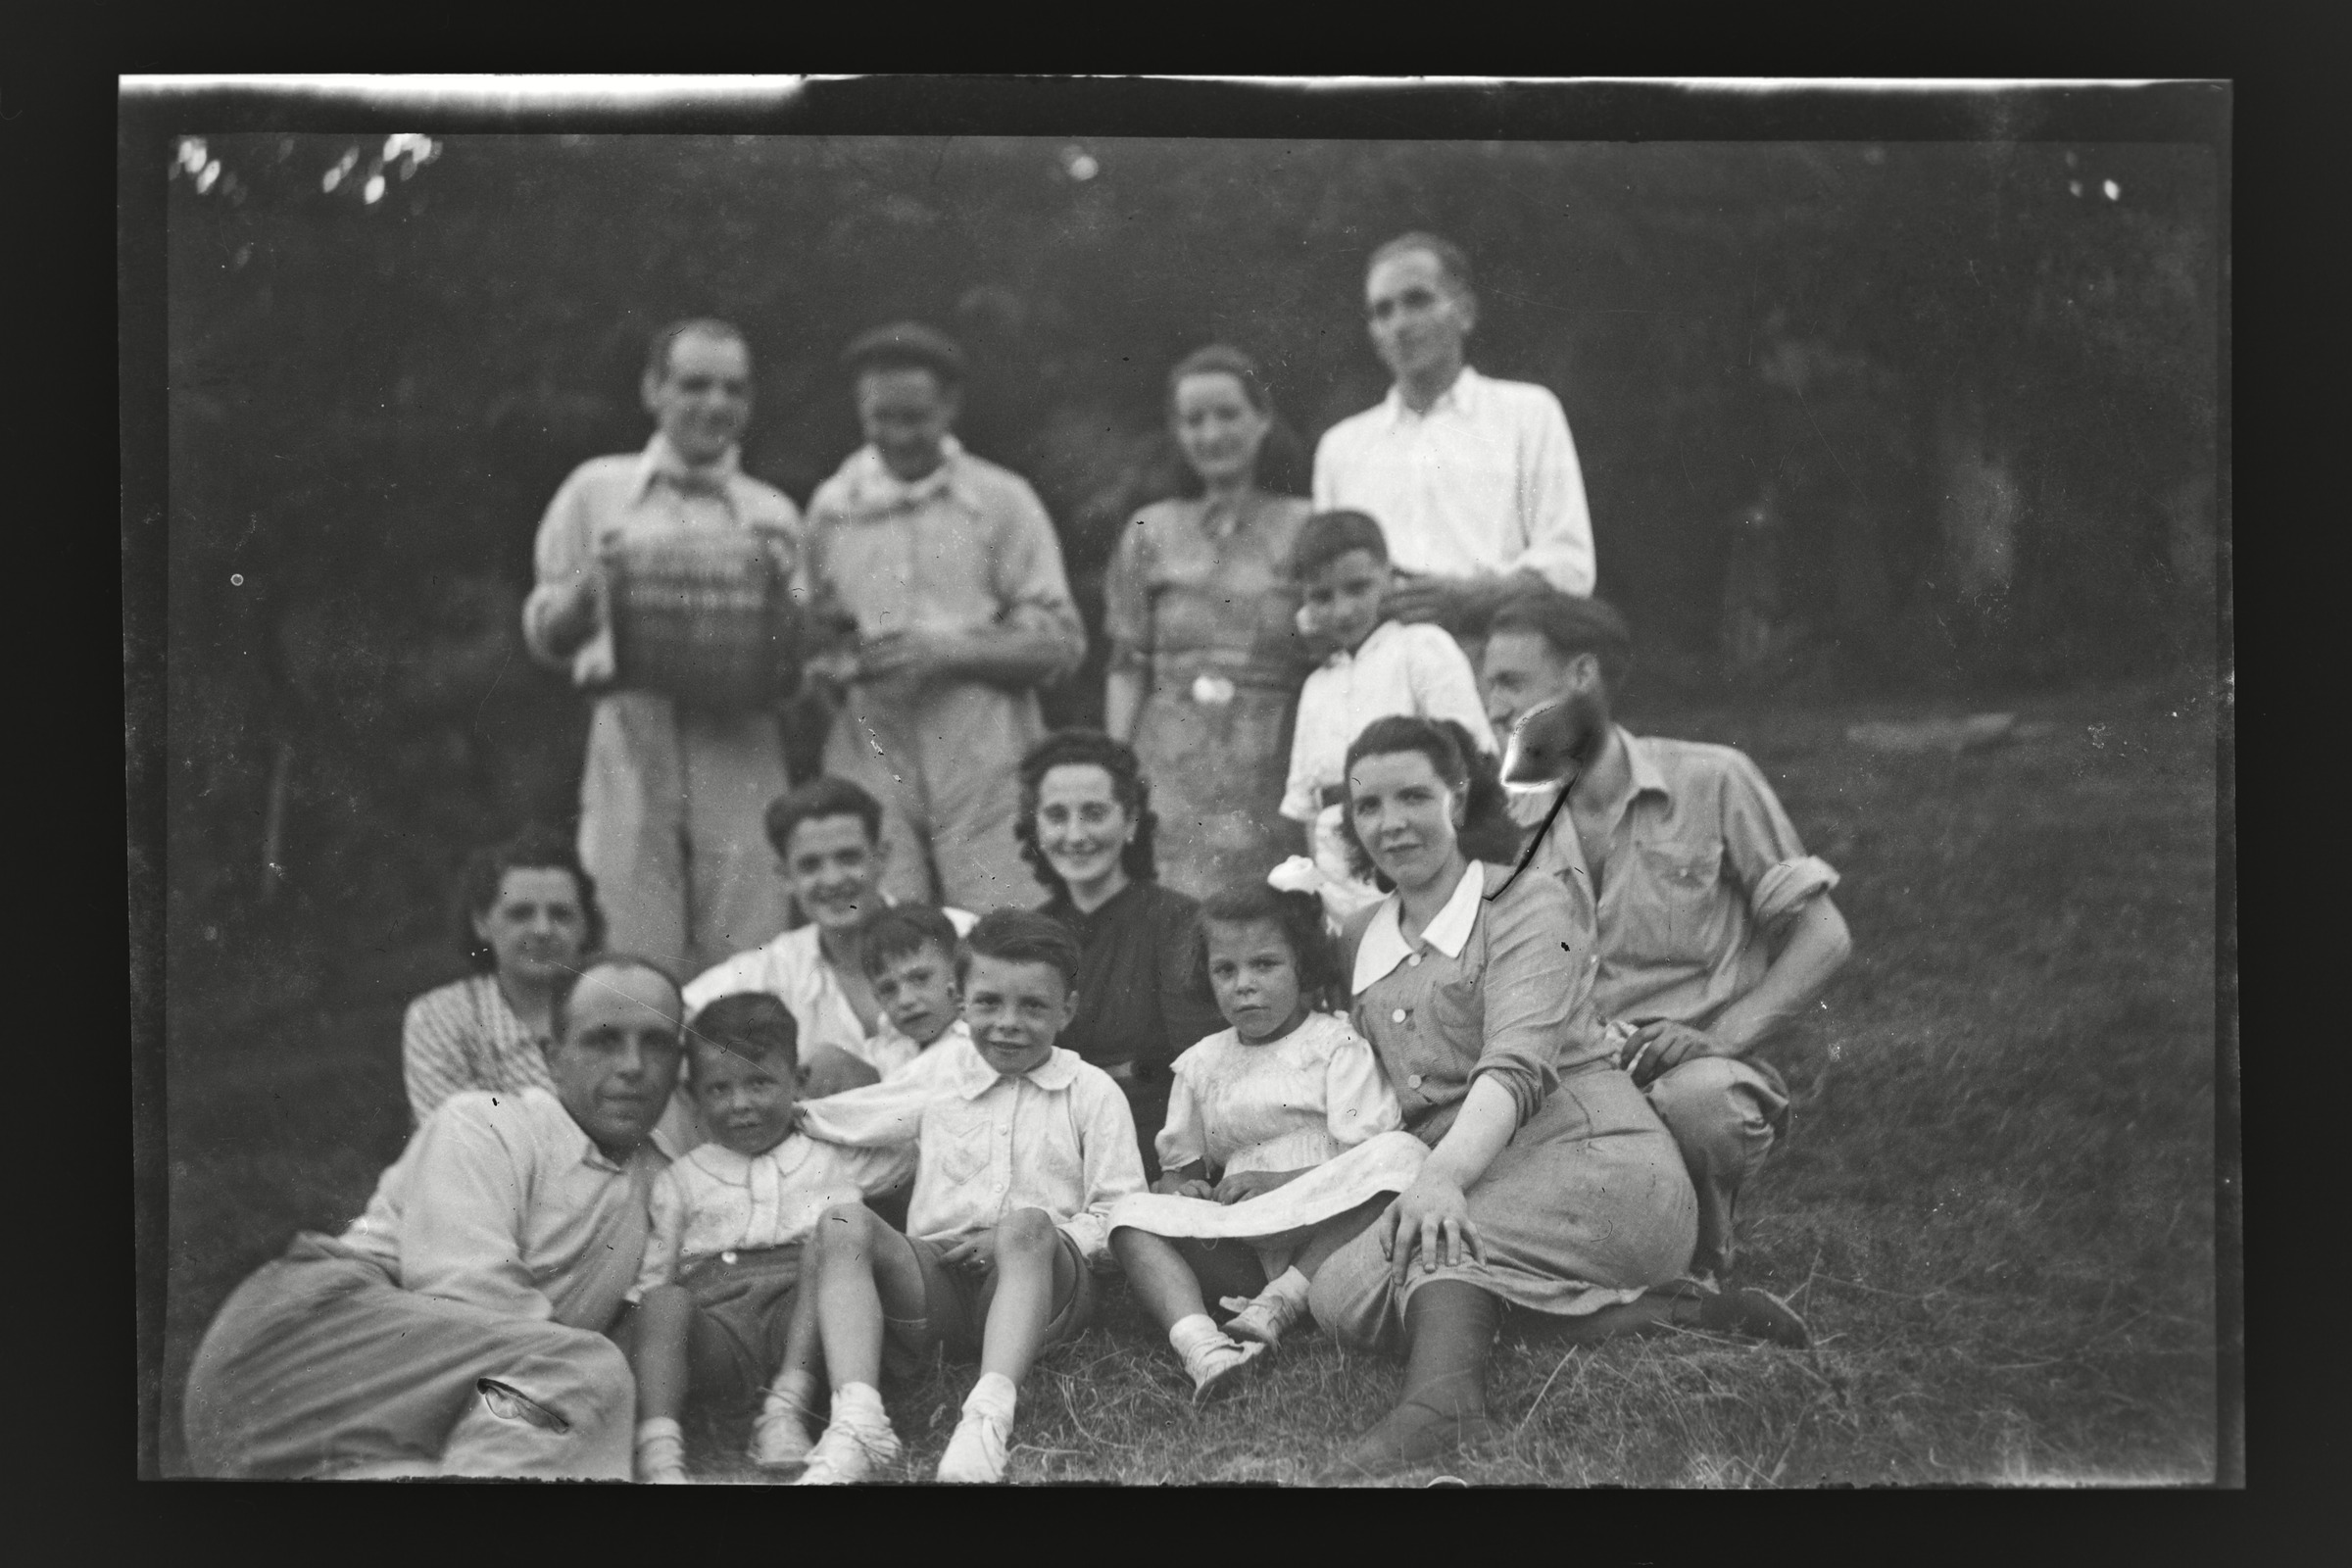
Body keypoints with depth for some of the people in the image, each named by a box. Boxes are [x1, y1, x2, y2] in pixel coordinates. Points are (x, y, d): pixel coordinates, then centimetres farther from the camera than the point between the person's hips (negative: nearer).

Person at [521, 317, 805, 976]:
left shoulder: (772, 514, 13)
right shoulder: (596, 490, 11)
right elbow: (544, 637, 11)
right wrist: (591, 584, -7)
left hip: (740, 747, 1)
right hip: (633, 741, -1)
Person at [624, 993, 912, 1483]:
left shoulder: (839, 1156, 23)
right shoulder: (679, 1180, 23)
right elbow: (649, 1279, 16)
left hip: (805, 1319, 0)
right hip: (715, 1324, 0)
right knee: (664, 1303, -31)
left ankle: (785, 1413, -35)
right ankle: (658, 1449, -45)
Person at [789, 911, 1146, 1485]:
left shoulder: (1093, 1093, 10)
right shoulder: (939, 1070, 18)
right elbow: (832, 1121, 25)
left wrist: (1023, 1237, -10)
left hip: (1041, 1284, -3)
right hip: (936, 1278, 3)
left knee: (1027, 1226, -36)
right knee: (843, 1223, -24)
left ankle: (989, 1416, -51)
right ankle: (856, 1419, -41)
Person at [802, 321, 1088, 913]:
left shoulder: (1002, 501, 5)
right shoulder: (831, 507, 13)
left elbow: (1061, 642, 0)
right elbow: (809, 638, 18)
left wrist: (948, 649, -12)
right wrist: (840, 663, -5)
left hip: (986, 773, -2)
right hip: (870, 768, 2)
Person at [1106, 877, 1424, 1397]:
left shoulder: (1337, 1044, 6)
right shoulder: (1200, 1064, 19)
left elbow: (1363, 1159, -7)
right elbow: (1179, 1166, 21)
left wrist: (1276, 1182, -17)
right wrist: (1185, 1189, -4)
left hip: (1326, 1238, -3)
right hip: (1240, 1251, 3)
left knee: (1401, 1153, -29)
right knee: (1132, 1214, -19)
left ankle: (1282, 1299, -32)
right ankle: (1198, 1341, -45)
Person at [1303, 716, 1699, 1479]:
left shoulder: (1528, 906, -1)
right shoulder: (1360, 941, 19)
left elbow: (1517, 1067, -18)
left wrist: (1444, 1174, -35)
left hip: (1594, 1159, -6)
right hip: (1474, 1189, 6)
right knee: (1338, 1298, -24)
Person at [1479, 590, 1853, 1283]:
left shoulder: (1710, 781, 1)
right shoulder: (1514, 822, 12)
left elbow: (1822, 937, -1)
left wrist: (1721, 1038, -16)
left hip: (1696, 1069, -2)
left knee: (1699, 1096, -38)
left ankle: (1707, 1248, -3)